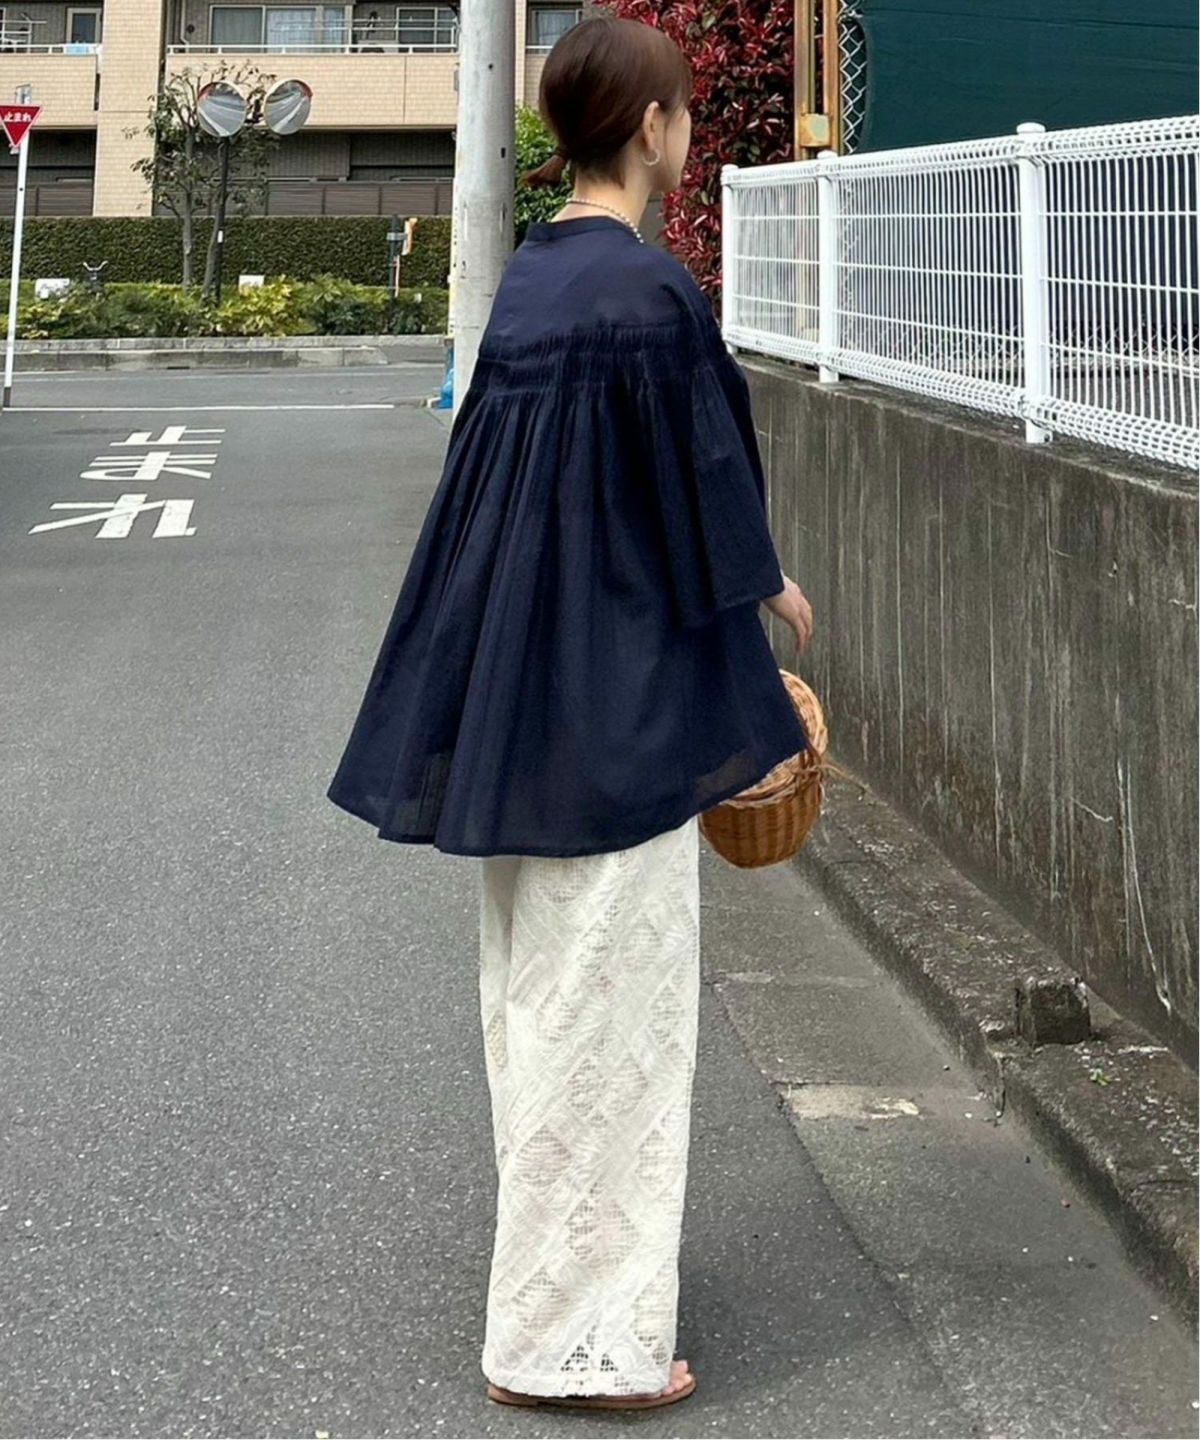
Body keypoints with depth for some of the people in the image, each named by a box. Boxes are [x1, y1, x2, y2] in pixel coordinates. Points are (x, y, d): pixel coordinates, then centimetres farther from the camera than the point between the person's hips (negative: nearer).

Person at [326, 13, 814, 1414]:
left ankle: (552, 1263, 34)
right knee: (607, 995, 0)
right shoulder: (650, 294, -18)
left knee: (536, 979, 18)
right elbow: (700, 488, -14)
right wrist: (769, 588, 7)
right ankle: (573, 1334, 9)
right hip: (617, 692, -9)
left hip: (513, 682, 9)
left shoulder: (529, 277, 7)